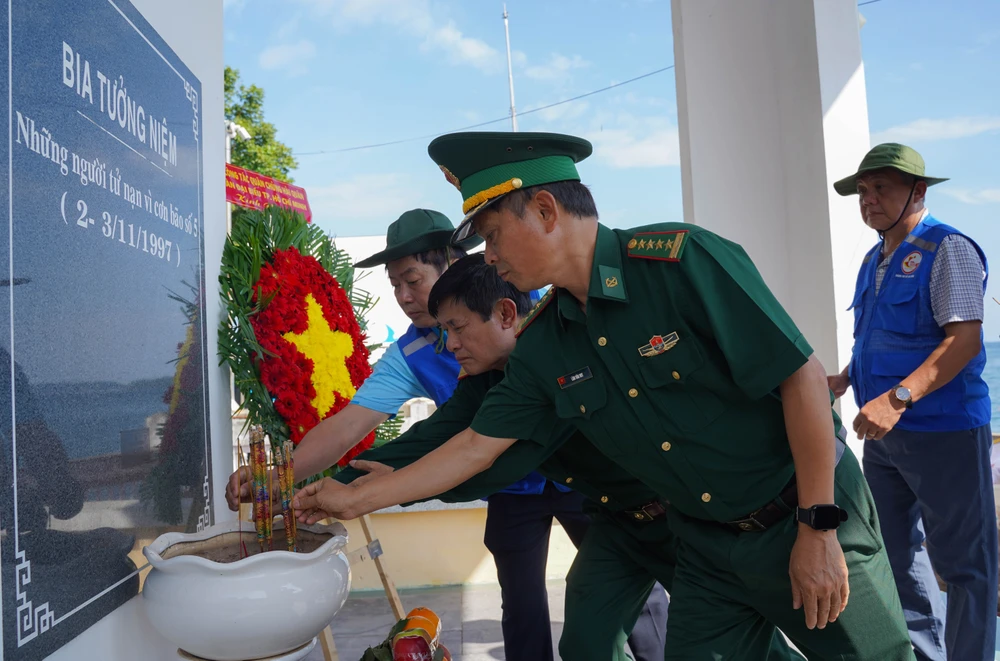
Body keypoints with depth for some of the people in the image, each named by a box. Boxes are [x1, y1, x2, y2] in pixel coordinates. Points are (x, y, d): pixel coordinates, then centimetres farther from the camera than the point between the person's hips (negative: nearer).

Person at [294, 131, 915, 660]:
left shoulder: (683, 259, -23)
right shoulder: (543, 346, -4)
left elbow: (804, 376, -21)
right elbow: (476, 446, 3)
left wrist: (817, 529, -18)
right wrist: (355, 497, 4)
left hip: (808, 515, -4)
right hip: (707, 548, 5)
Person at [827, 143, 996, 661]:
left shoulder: (947, 250, -11)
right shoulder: (874, 260, 14)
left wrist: (897, 397, -29)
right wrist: (846, 378, 7)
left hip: (943, 431, -8)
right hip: (884, 433, 9)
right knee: (895, 551, 16)